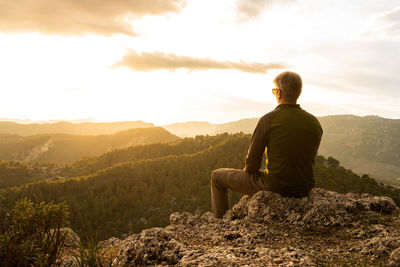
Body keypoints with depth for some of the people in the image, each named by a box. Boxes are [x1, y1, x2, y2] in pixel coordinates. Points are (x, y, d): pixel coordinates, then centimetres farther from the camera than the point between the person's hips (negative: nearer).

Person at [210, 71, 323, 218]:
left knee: (217, 176, 14)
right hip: (303, 189, 6)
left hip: (275, 186, -6)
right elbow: (307, 161, 11)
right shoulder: (315, 123, 0)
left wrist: (247, 170, 10)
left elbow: (252, 164, -12)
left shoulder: (268, 120, -16)